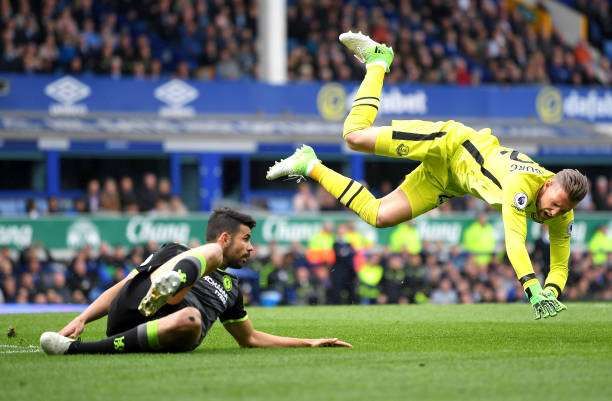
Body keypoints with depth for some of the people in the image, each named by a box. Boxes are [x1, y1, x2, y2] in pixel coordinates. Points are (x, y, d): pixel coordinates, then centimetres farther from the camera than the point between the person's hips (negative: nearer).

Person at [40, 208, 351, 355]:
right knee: (212, 255, -15)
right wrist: (81, 319, 3)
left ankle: (76, 350, -39)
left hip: (168, 335, 3)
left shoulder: (230, 289, 37)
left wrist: (309, 343, 42)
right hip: (129, 313, -3)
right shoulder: (175, 253, 25)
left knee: (190, 319, -38)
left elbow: (250, 338, 47)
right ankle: (163, 287, -52)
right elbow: (118, 289, 19)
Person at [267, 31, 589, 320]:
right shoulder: (523, 183, -37)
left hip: (447, 182, 6)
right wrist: (534, 291, -57)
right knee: (355, 136, -13)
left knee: (378, 216, 2)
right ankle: (377, 59, 14)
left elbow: (560, 266, -10)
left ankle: (310, 166, 22)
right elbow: (514, 241, -47)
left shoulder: (562, 217, -18)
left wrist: (551, 292, -32)